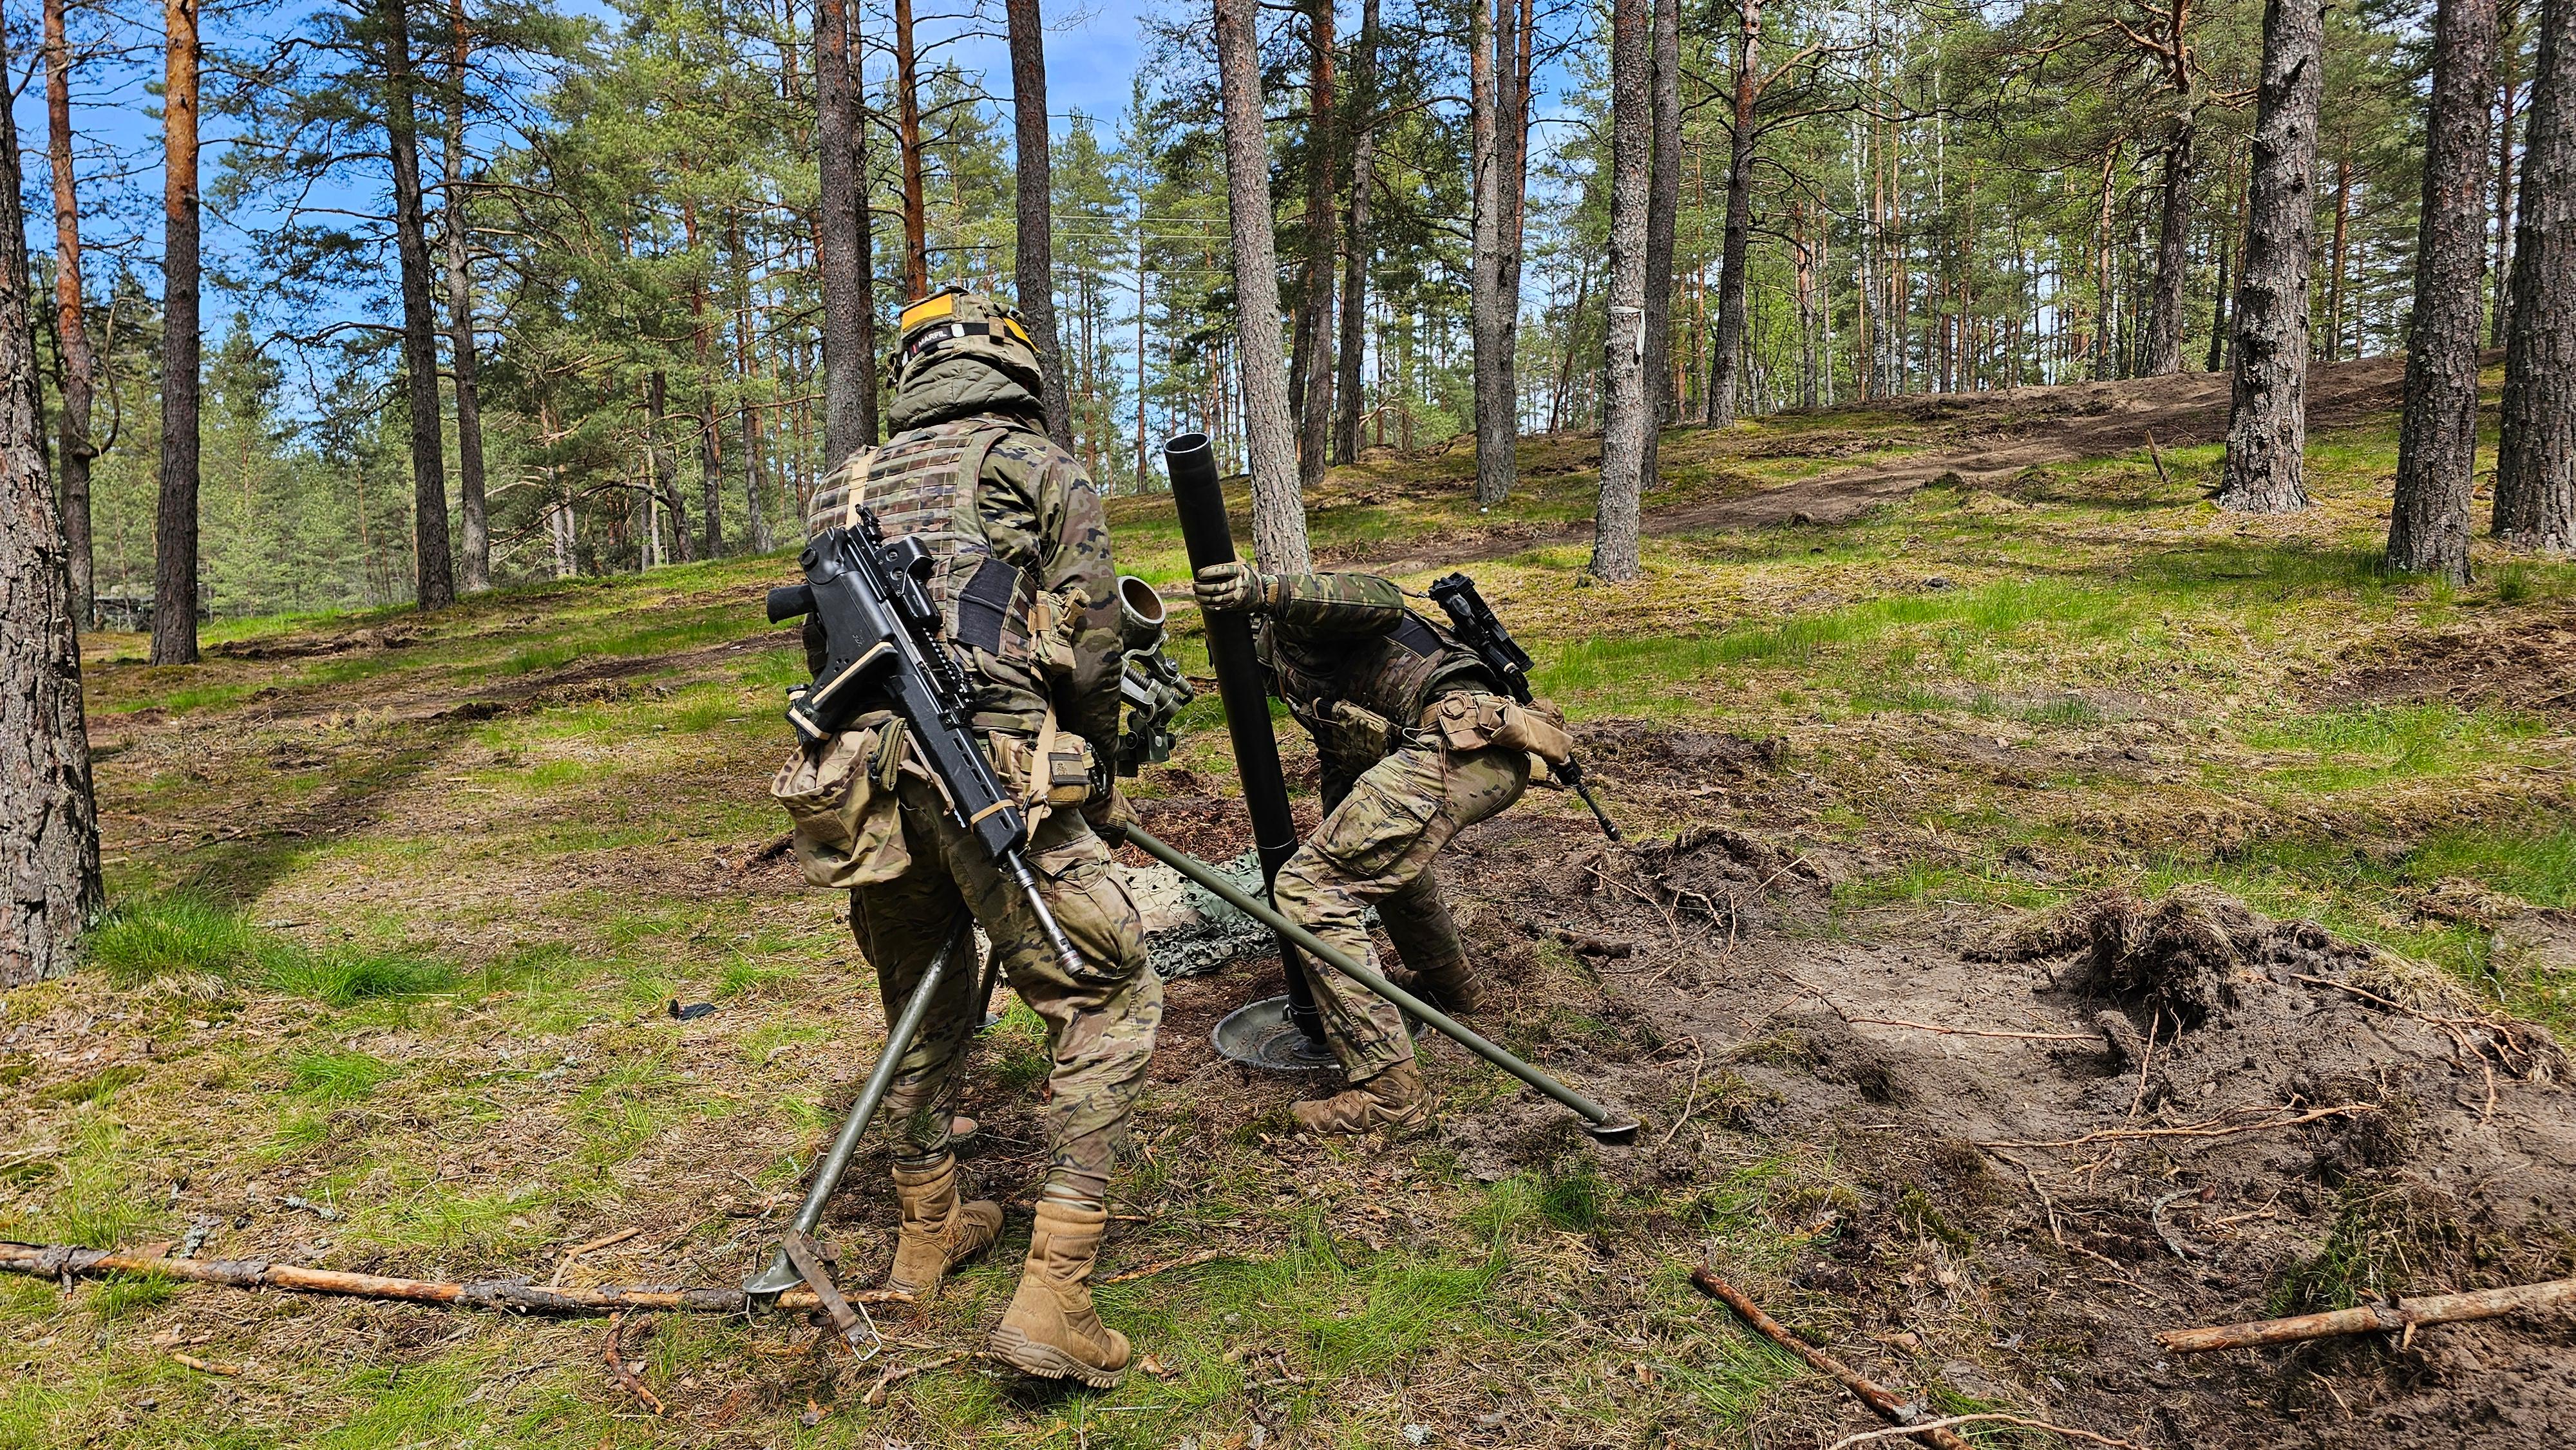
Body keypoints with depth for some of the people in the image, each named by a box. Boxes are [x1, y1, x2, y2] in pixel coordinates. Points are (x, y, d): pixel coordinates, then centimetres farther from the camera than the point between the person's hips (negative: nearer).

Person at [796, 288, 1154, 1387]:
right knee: (1106, 1002, 1)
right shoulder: (1040, 469, 6)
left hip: (869, 787, 6)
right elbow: (1087, 642, 2)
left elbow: (822, 649, 23)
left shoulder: (846, 489, 22)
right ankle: (1052, 1295, -6)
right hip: (999, 776, -6)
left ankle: (927, 1236, 38)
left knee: (923, 1008, 23)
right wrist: (1099, 773, 15)